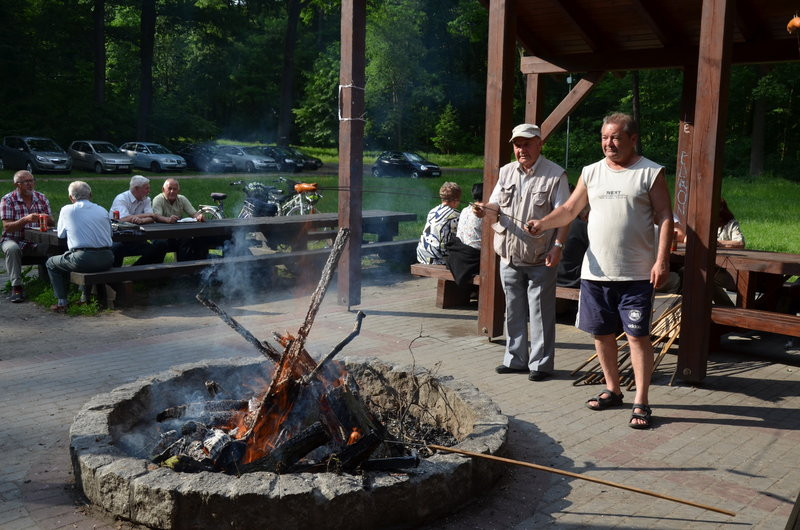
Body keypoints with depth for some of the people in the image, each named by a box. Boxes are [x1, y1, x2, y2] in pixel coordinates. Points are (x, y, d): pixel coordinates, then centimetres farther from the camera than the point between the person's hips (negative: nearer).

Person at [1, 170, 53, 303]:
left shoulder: (42, 198, 6)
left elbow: (51, 224, 6)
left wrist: (47, 219, -20)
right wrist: (25, 220, -31)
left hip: (36, 241, 2)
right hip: (14, 240, -2)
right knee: (12, 249, -36)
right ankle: (16, 287, -28)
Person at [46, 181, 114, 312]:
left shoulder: (67, 210, 2)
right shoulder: (102, 210, 11)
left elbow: (60, 234, 14)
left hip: (82, 260, -4)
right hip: (107, 260, 4)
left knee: (51, 263, 23)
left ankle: (61, 303, 13)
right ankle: (86, 296, 38)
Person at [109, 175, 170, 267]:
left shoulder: (146, 200, 9)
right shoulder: (121, 199, -9)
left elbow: (152, 218, -5)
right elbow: (124, 219, -25)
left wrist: (141, 220, -30)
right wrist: (147, 215, -17)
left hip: (135, 238, 6)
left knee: (161, 245, -13)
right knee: (115, 248, -38)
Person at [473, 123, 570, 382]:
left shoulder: (555, 175, -6)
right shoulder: (506, 172, 10)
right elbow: (496, 207, 11)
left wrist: (558, 246, -20)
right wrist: (486, 210, -12)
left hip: (540, 260, -5)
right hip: (509, 256, 5)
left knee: (541, 313, 2)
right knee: (514, 311, 13)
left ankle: (541, 363, 12)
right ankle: (515, 358, 25)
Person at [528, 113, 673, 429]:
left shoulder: (651, 173, -2)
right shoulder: (591, 173, 10)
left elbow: (665, 217, -5)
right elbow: (570, 209, 11)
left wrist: (662, 260, -14)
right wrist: (543, 223, -8)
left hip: (636, 273, -5)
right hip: (596, 271, 5)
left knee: (637, 335, -3)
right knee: (601, 333, 12)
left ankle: (641, 403, 5)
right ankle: (612, 390, 29)